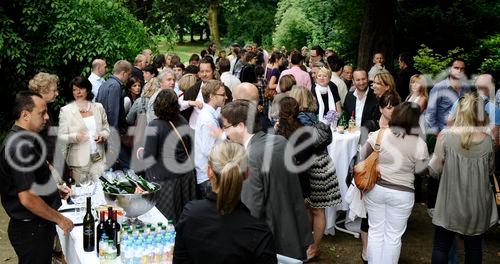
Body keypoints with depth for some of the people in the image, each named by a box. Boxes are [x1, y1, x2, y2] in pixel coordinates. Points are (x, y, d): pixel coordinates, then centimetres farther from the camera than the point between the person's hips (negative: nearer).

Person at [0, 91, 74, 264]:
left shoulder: (26, 139, 9)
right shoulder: (20, 146, -24)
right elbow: (28, 199, -28)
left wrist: (54, 188, 15)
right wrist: (60, 220, -17)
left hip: (39, 225, 10)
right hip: (30, 230, -10)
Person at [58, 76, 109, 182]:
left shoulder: (98, 107, 10)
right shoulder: (66, 110, 1)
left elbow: (106, 129, 16)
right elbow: (61, 136, -1)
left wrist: (102, 136, -6)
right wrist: (75, 137, -20)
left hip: (98, 158, 2)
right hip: (78, 160, -2)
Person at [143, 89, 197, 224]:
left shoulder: (154, 126, -16)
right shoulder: (183, 121, 1)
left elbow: (149, 156, -15)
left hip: (164, 178, -5)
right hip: (186, 173, 6)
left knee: (164, 219, 6)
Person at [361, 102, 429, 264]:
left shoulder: (379, 134, -11)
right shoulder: (419, 144, -14)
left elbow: (362, 157, 0)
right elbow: (419, 169, -1)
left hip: (375, 188, 2)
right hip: (402, 193, -1)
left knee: (376, 231, 16)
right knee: (393, 236, 13)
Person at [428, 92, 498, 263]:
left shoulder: (445, 135, -14)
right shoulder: (487, 140, -7)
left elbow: (434, 171, -8)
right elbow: (490, 170, 9)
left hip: (450, 205, -2)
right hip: (478, 207, 2)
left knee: (441, 247, 10)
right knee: (474, 248, 16)